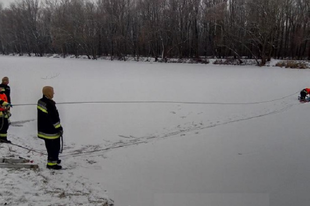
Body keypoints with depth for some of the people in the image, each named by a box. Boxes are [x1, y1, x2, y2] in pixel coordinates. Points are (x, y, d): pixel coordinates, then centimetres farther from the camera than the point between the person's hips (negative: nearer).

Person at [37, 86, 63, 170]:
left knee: (49, 146, 23)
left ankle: (53, 159, 38)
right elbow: (54, 118, -23)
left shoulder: (40, 101, 4)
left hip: (44, 129, 10)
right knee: (55, 146, 3)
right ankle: (51, 163, 11)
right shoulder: (50, 104, -26)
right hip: (51, 131, -10)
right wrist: (59, 128, -12)